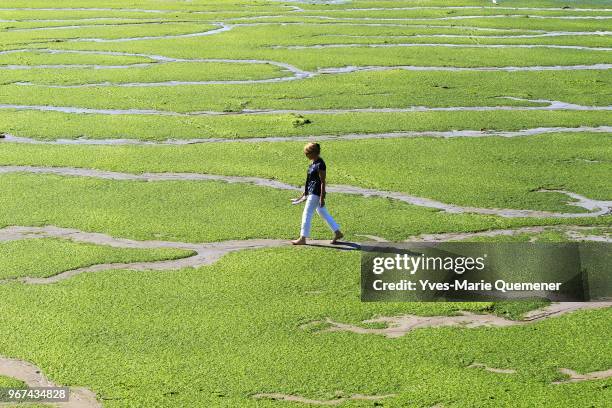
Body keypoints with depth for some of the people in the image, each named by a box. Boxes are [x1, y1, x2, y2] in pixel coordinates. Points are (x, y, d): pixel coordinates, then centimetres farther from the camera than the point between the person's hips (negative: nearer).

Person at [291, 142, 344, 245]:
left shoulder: (320, 165, -18)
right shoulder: (313, 163, 11)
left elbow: (322, 182, -18)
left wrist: (322, 198, -19)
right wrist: (305, 193, 22)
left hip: (316, 194, -10)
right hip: (312, 193, 10)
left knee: (307, 214, -3)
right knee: (323, 213, 15)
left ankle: (302, 238, 4)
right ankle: (337, 232, 21)